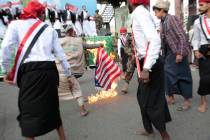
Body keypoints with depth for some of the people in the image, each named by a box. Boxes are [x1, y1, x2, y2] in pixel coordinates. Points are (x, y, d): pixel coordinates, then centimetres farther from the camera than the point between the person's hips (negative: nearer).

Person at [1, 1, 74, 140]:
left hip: (30, 70, -3)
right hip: (49, 69, 4)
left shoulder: (16, 24, 12)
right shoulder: (49, 29, 19)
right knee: (52, 106, 20)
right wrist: (69, 75, 21)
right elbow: (61, 54, 15)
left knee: (29, 109, 8)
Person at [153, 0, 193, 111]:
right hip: (169, 52, 8)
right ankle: (170, 97, 24)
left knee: (181, 75, 0)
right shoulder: (162, 22, 9)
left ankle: (187, 101, 13)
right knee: (168, 73, 9)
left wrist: (180, 53, -21)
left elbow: (182, 36, -17)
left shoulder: (172, 19, -13)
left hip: (177, 52, -8)